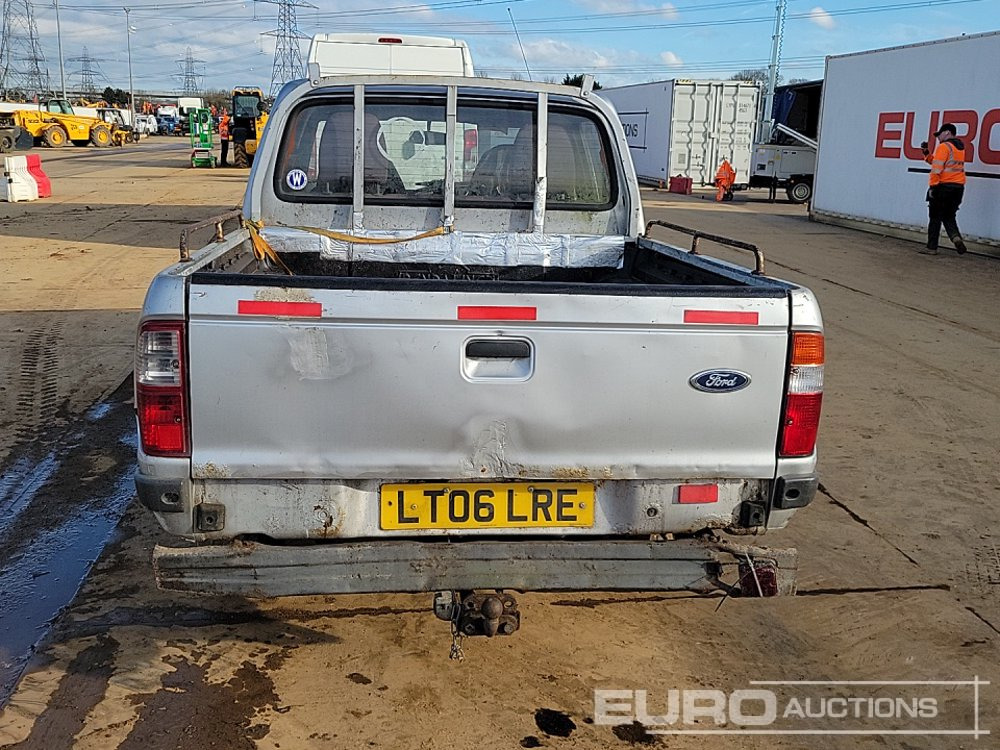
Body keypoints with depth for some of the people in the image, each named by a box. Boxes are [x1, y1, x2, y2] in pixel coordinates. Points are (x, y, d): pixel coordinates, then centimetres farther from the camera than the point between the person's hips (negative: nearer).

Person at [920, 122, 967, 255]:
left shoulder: (944, 147, -8)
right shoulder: (960, 147, 19)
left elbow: (937, 167, -17)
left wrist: (933, 186, -18)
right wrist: (926, 153, 19)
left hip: (944, 186, -8)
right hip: (959, 187, 8)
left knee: (935, 217, 0)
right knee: (949, 217, 15)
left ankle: (932, 248, 1)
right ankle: (956, 237, -11)